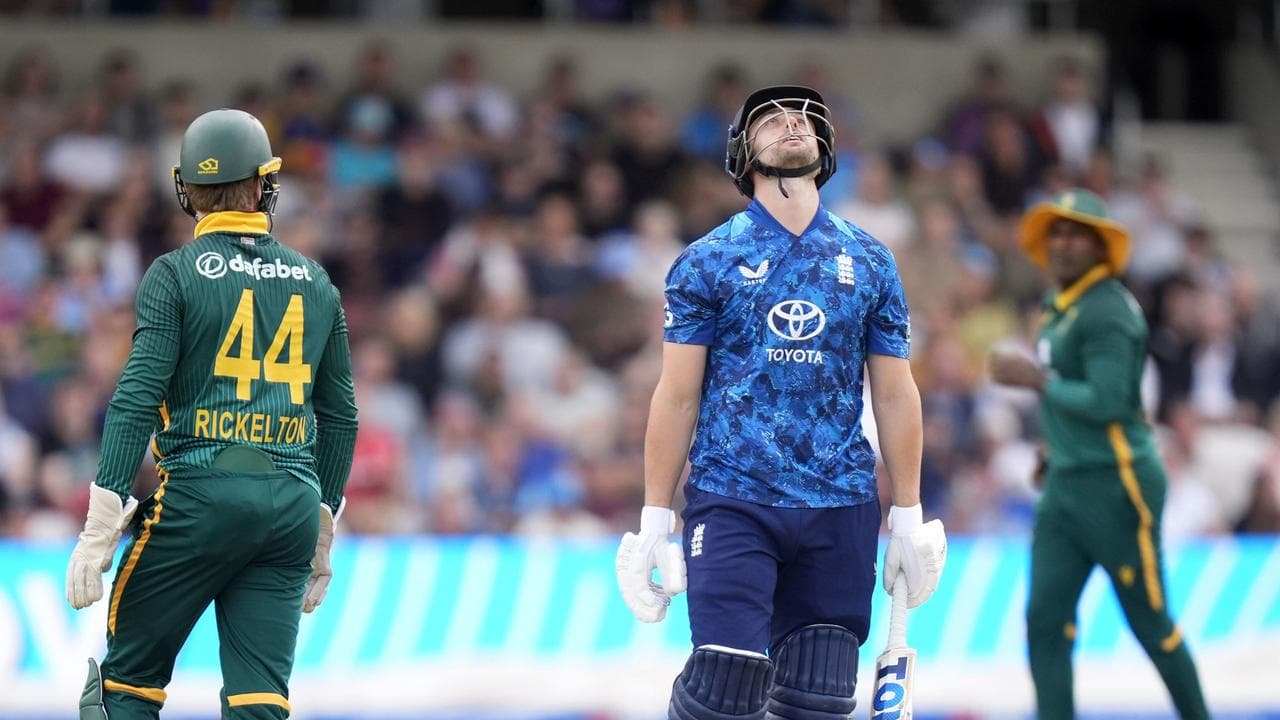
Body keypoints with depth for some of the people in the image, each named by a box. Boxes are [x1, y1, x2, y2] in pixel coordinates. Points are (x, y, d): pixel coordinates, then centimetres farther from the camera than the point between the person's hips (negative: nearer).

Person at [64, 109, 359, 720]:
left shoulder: (175, 275, -1)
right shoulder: (315, 283, 13)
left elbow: (137, 399, -9)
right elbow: (340, 417, 17)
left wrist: (100, 529, -10)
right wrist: (322, 532, 26)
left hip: (198, 492, -4)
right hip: (293, 503, 4)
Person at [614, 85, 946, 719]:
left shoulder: (869, 262, 10)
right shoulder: (708, 261, 3)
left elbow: (894, 394, 11)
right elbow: (678, 397, 2)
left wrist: (908, 517, 9)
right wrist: (655, 519, -1)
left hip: (840, 508, 3)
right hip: (731, 501, -3)